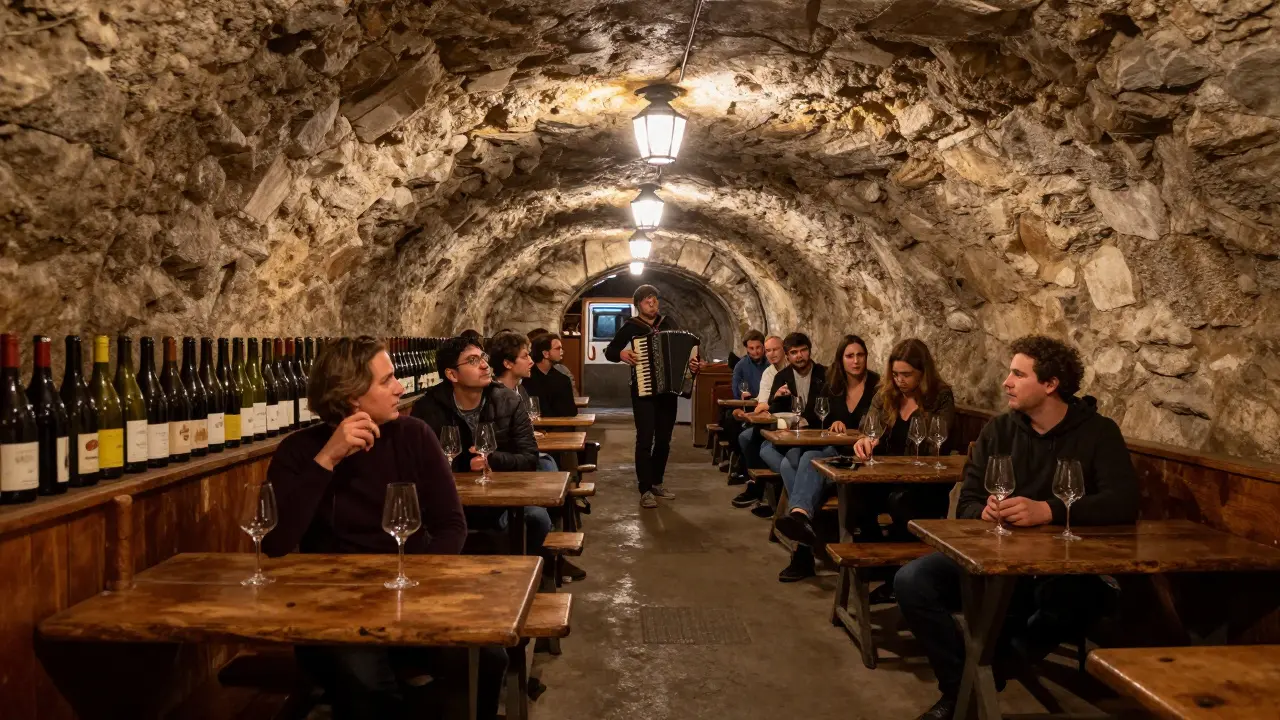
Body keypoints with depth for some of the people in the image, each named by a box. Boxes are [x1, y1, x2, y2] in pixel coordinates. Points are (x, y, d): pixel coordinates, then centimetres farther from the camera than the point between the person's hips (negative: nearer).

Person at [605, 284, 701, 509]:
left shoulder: (668, 323, 7)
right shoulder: (631, 326, -3)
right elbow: (609, 351, -1)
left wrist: (692, 364, -8)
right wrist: (621, 354, -22)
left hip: (668, 389, 4)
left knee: (664, 440, 10)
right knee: (645, 439, -8)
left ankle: (657, 483, 24)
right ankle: (645, 490, -3)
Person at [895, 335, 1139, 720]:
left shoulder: (1098, 433, -2)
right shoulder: (998, 430, 8)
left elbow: (1124, 503, -18)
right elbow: (967, 503, 6)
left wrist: (1048, 512, -33)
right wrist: (985, 512, -20)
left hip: (1069, 568, -3)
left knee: (1061, 595, -39)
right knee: (912, 580, -20)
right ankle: (961, 687, -3)